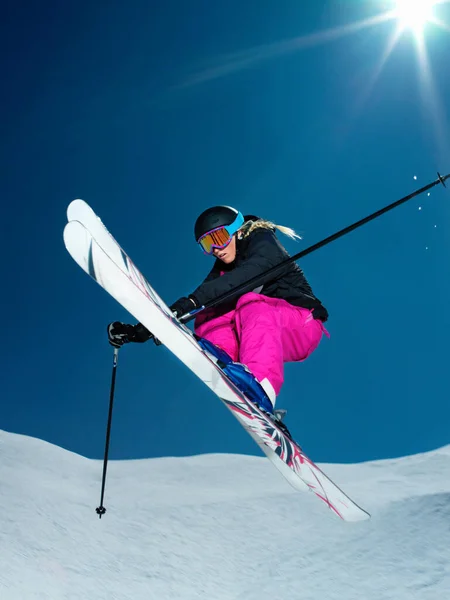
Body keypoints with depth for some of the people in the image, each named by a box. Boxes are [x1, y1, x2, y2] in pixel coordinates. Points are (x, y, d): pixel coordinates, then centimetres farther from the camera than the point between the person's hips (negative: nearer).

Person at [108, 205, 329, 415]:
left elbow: (244, 276, -31)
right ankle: (222, 358, -41)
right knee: (207, 315, -12)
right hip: (269, 339, 7)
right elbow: (195, 303, -1)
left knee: (252, 303, -35)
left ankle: (260, 387, -55)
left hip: (303, 325, -6)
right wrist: (141, 330, -14)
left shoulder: (264, 244, -9)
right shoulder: (222, 269, 10)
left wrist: (193, 300, -45)